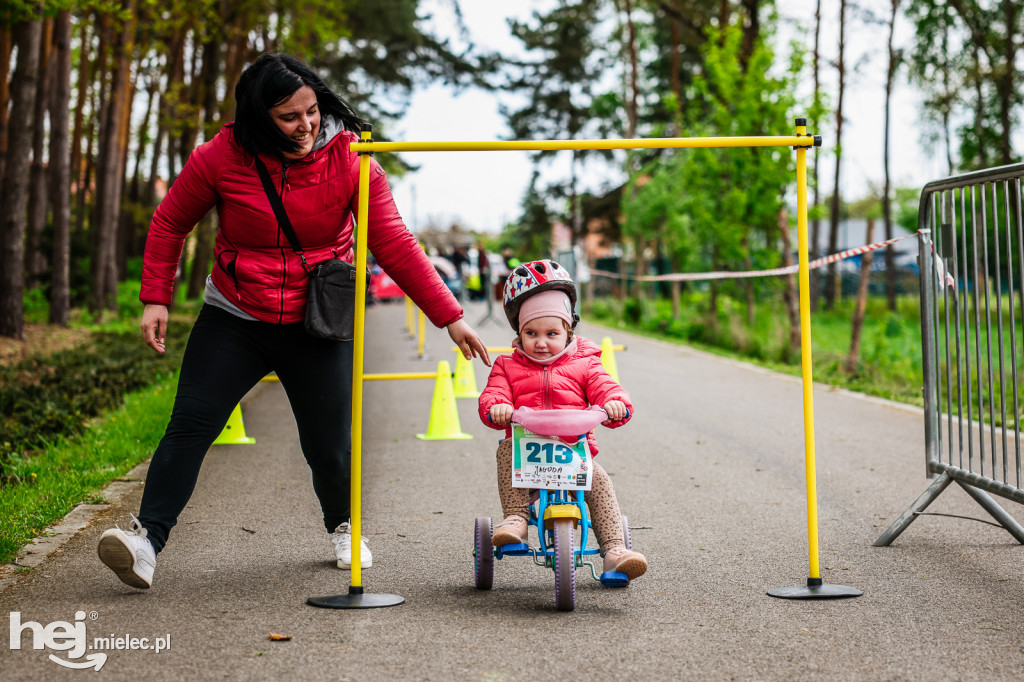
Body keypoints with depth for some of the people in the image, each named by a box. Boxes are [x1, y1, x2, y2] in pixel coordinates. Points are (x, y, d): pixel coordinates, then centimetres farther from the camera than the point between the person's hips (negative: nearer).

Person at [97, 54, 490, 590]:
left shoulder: (348, 161, -11)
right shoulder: (221, 158, -10)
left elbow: (394, 244, -9)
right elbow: (169, 224, 5)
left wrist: (449, 316, -12)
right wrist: (155, 298, -4)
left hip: (317, 328, 0)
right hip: (234, 319, 1)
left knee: (330, 445, 1)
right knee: (190, 425, -11)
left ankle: (343, 527, 30)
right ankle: (148, 536, -6)